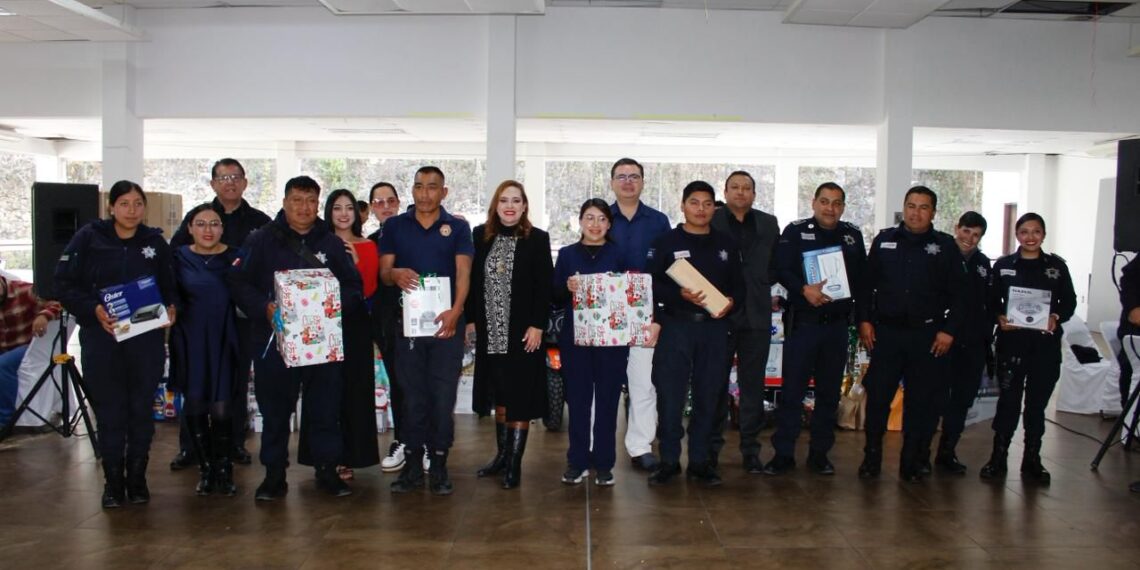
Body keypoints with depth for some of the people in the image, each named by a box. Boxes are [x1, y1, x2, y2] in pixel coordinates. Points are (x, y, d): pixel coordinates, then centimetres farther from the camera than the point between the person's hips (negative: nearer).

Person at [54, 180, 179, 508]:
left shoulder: (155, 241, 3)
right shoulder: (88, 238, -2)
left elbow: (169, 286, 11)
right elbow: (64, 284, -3)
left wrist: (170, 308, -9)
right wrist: (94, 310, -17)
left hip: (147, 340, 1)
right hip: (101, 339, -1)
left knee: (142, 410, 7)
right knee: (109, 412, 4)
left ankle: (137, 479, 21)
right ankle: (113, 482, 18)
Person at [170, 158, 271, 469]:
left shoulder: (260, 222, 4)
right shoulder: (195, 217, 5)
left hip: (244, 314, 0)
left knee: (238, 379, 8)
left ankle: (236, 442, 19)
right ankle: (189, 445, 14)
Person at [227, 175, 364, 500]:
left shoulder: (332, 244, 10)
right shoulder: (261, 240, 4)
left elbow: (354, 288, 10)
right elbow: (239, 284, -1)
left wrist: (337, 305, -10)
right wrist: (263, 308, -17)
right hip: (274, 339, -1)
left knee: (325, 409, 6)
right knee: (275, 411, 6)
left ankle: (327, 470, 19)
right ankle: (274, 475, 19)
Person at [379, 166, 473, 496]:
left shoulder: (457, 228, 6)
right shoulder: (395, 226, 10)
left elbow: (463, 273, -3)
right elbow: (383, 272, 7)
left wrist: (455, 311, -19)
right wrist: (395, 274, -17)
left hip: (446, 323, -1)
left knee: (443, 395, 1)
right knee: (412, 394, 5)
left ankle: (439, 466, 11)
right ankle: (412, 465, 14)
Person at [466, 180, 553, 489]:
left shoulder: (537, 239, -4)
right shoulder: (480, 235, 5)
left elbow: (544, 286, -6)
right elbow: (472, 279, 8)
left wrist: (537, 325, -13)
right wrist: (470, 319, 4)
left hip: (523, 332, -3)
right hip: (490, 331, 4)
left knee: (520, 396, 1)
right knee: (499, 395, 13)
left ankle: (514, 463, 8)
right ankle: (502, 454, 26)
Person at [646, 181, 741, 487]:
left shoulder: (726, 244, 12)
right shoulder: (666, 242, 2)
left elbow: (738, 282, 15)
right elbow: (652, 283, -4)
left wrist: (731, 301, -6)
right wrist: (680, 294, -19)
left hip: (715, 327, 3)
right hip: (676, 326, -3)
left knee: (708, 396, 7)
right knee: (670, 395, -2)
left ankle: (699, 461, 19)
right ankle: (669, 460, 11)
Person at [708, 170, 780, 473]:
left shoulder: (768, 224, 12)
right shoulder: (709, 222, 2)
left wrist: (759, 284, 2)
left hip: (756, 315, 3)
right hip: (718, 313, -2)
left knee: (752, 385, 7)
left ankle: (750, 449, 15)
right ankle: (711, 446, 15)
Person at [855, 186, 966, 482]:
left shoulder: (946, 246, 5)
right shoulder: (884, 240, 8)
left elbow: (958, 294, 4)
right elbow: (865, 284, 9)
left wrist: (949, 330, -3)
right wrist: (864, 320, 1)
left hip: (927, 336, 0)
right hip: (886, 332, 0)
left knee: (921, 401, 5)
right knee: (877, 396, 1)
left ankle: (911, 462, 17)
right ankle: (872, 457, 14)